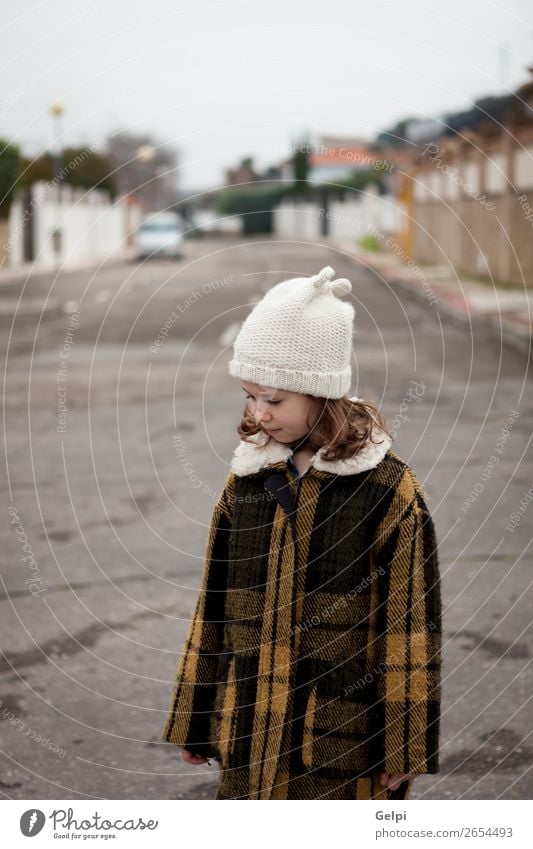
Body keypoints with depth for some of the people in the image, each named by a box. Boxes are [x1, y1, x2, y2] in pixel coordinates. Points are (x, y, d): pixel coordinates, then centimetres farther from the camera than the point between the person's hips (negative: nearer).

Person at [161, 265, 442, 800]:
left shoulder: (389, 490, -11)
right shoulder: (246, 478, 3)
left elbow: (409, 628, -8)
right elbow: (214, 609, 10)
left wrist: (402, 748, -7)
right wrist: (192, 720, 13)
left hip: (345, 736, -4)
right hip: (252, 734, 5)